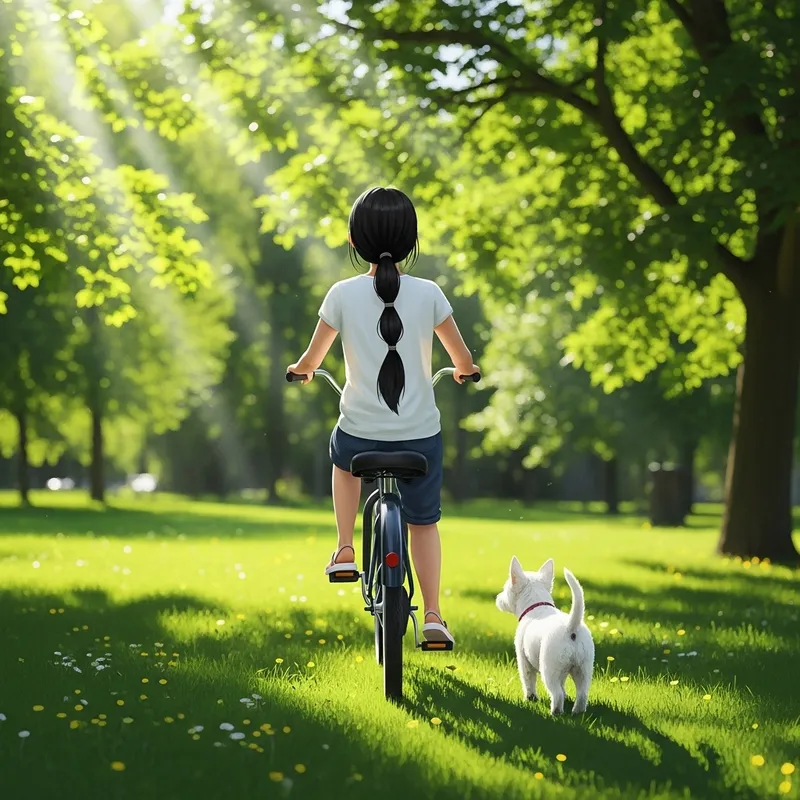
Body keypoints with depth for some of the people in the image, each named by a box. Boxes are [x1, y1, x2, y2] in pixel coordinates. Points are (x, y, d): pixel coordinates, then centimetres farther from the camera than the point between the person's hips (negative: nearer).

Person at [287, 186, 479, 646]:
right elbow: (464, 360, 4)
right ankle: (433, 615, 10)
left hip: (361, 432, 0)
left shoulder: (343, 295, -7)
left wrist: (303, 369, 27)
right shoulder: (428, 294, -6)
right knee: (424, 522, 18)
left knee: (344, 458, 36)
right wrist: (464, 370, 28)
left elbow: (311, 362, 3)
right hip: (420, 434, 0)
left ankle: (345, 549, 24)